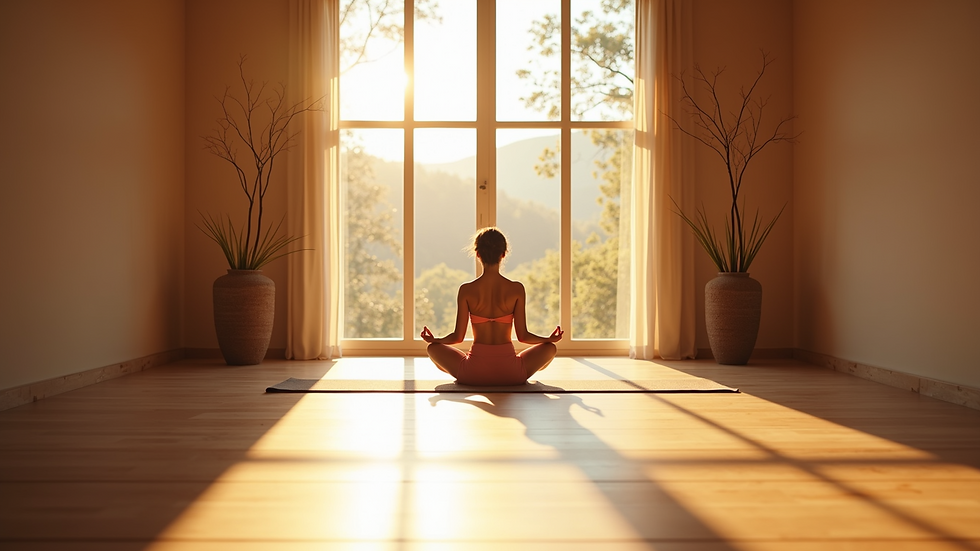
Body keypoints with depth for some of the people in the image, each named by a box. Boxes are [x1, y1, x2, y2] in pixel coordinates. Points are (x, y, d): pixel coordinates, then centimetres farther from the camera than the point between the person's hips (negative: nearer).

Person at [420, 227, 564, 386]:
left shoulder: (466, 290, -6)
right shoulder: (516, 289, -6)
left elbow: (458, 336, -2)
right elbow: (522, 336, -2)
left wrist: (433, 339, 17)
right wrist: (551, 338, 15)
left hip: (474, 373, 0)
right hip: (511, 373, 0)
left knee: (433, 348, 26)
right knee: (550, 348, 26)